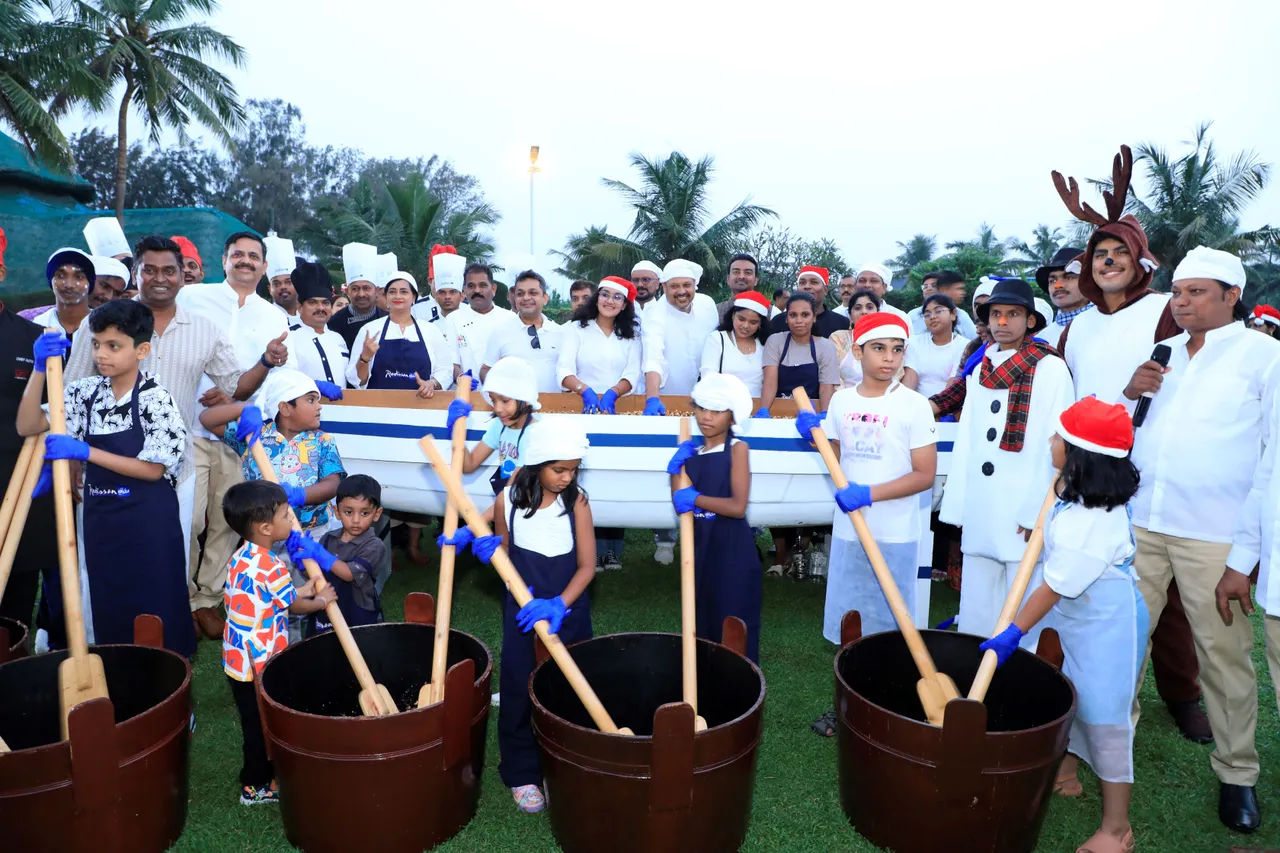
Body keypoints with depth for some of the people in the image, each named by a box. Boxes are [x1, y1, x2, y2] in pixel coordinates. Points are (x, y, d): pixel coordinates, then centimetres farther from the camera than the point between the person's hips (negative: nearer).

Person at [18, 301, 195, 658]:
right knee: (106, 606, 14)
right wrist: (40, 369, -11)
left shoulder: (156, 399, -13)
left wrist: (85, 452, -18)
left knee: (153, 608, 3)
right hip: (99, 518, 5)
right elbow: (28, 427, -1)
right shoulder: (85, 392, 3)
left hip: (148, 521, -5)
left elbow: (153, 469, -14)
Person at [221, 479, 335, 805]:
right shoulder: (273, 568, -25)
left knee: (254, 722, 20)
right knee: (261, 725, 8)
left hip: (237, 658, 8)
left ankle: (260, 773, 35)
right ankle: (256, 786, 22)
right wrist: (322, 599, 8)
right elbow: (296, 607, -10)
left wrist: (299, 591, 14)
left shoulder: (239, 558, 2)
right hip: (258, 663, -8)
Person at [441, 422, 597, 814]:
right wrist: (487, 546, -17)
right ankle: (523, 772, 25)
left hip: (567, 611, -1)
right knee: (520, 690, 8)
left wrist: (559, 604, -27)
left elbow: (587, 565, -13)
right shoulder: (509, 500, -10)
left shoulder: (577, 502, -14)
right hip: (523, 612, 1)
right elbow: (505, 556, 5)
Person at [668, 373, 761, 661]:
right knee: (701, 620, 14)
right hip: (699, 546, 6)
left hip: (731, 549, -6)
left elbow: (738, 507, -17)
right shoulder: (691, 452, 9)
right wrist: (675, 468, -3)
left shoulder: (737, 448, -7)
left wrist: (695, 498, -13)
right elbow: (681, 505, 6)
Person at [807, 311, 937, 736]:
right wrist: (814, 432, -4)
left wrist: (869, 493, -21)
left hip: (894, 536, -4)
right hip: (847, 529, 4)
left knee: (888, 629, 8)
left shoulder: (913, 404, -10)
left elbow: (925, 475, -12)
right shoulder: (842, 400, 3)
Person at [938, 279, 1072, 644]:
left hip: (1024, 518, -5)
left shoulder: (1051, 369, -4)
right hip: (979, 515, 5)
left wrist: (1037, 513, -13)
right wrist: (957, 506, 10)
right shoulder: (979, 370, 12)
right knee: (976, 613, 12)